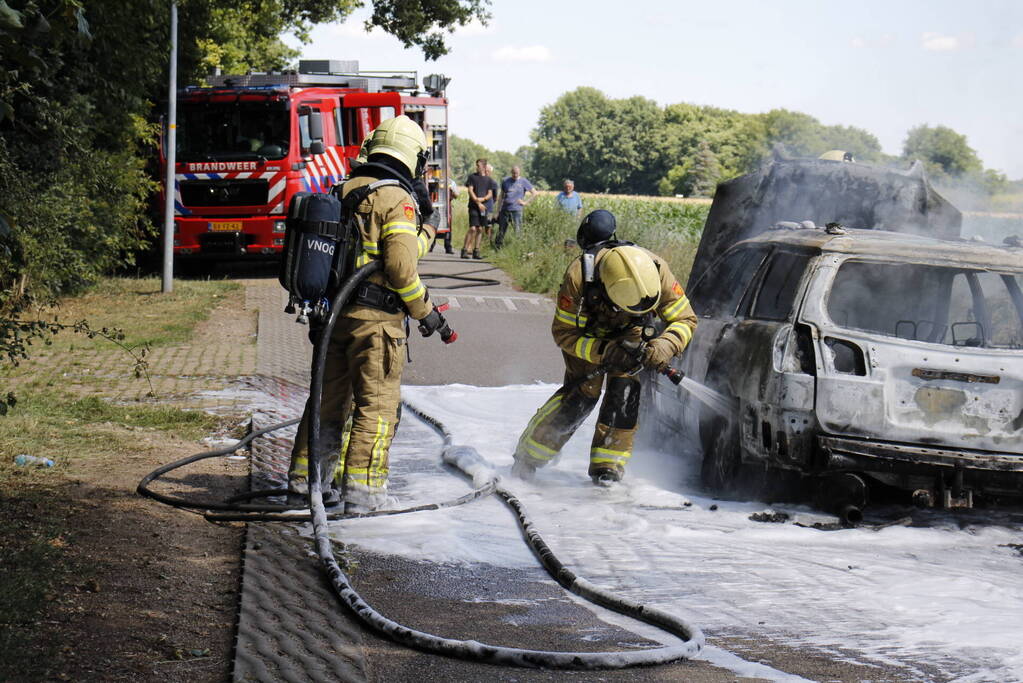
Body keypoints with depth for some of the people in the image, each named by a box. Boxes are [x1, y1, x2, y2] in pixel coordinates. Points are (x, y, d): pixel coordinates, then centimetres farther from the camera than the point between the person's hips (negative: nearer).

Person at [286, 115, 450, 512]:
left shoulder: (342, 192, 11)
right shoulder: (398, 200, -11)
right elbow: (400, 267, -17)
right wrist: (425, 311, -6)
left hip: (333, 311, 7)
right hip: (375, 317, -7)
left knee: (329, 398, 16)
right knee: (377, 404, 0)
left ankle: (304, 480, 21)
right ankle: (362, 490, -3)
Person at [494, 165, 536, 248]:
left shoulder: (523, 182, 3)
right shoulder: (505, 181, 10)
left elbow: (534, 193, 7)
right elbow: (502, 196, 16)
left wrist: (525, 202, -1)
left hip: (516, 210, -2)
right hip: (505, 209, 2)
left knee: (517, 230, -7)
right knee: (501, 230, 3)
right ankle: (497, 247, 9)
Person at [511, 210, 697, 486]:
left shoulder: (656, 271, -35)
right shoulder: (578, 277, -40)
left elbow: (685, 319, -21)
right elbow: (564, 332, -26)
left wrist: (665, 345, -41)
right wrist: (603, 351, -41)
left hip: (629, 333, 2)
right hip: (585, 333, -2)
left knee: (625, 388, -18)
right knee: (582, 393, -15)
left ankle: (607, 465, -8)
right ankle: (528, 456, 0)